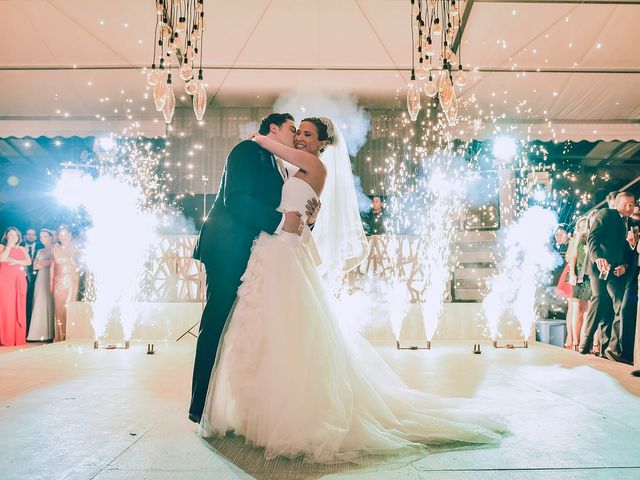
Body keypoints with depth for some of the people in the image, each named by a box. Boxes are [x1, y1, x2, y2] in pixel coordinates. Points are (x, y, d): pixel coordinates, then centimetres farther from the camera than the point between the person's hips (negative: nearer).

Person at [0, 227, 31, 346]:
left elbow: (29, 261, 4)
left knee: (19, 309, 0)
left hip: (19, 281, 3)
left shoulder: (22, 249, 18)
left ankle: (19, 339, 1)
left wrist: (16, 261, -9)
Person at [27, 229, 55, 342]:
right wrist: (46, 263, -3)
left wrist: (42, 263, -1)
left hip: (51, 278, -6)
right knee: (39, 305, -2)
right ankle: (40, 333, -3)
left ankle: (49, 333, -11)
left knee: (50, 304, -11)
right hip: (41, 279, 6)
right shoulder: (40, 251, 22)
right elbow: (35, 266, 16)